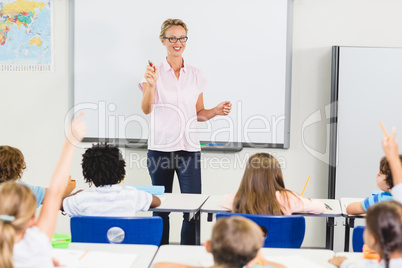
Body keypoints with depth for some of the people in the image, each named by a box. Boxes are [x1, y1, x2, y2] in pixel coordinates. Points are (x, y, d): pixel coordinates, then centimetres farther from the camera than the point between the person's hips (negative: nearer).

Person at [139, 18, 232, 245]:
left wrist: (216, 111, -4)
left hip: (189, 148, 1)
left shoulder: (196, 75, 10)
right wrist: (150, 85, -27)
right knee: (161, 209, 6)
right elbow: (146, 110, -10)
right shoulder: (154, 72, 3)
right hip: (160, 148, -1)